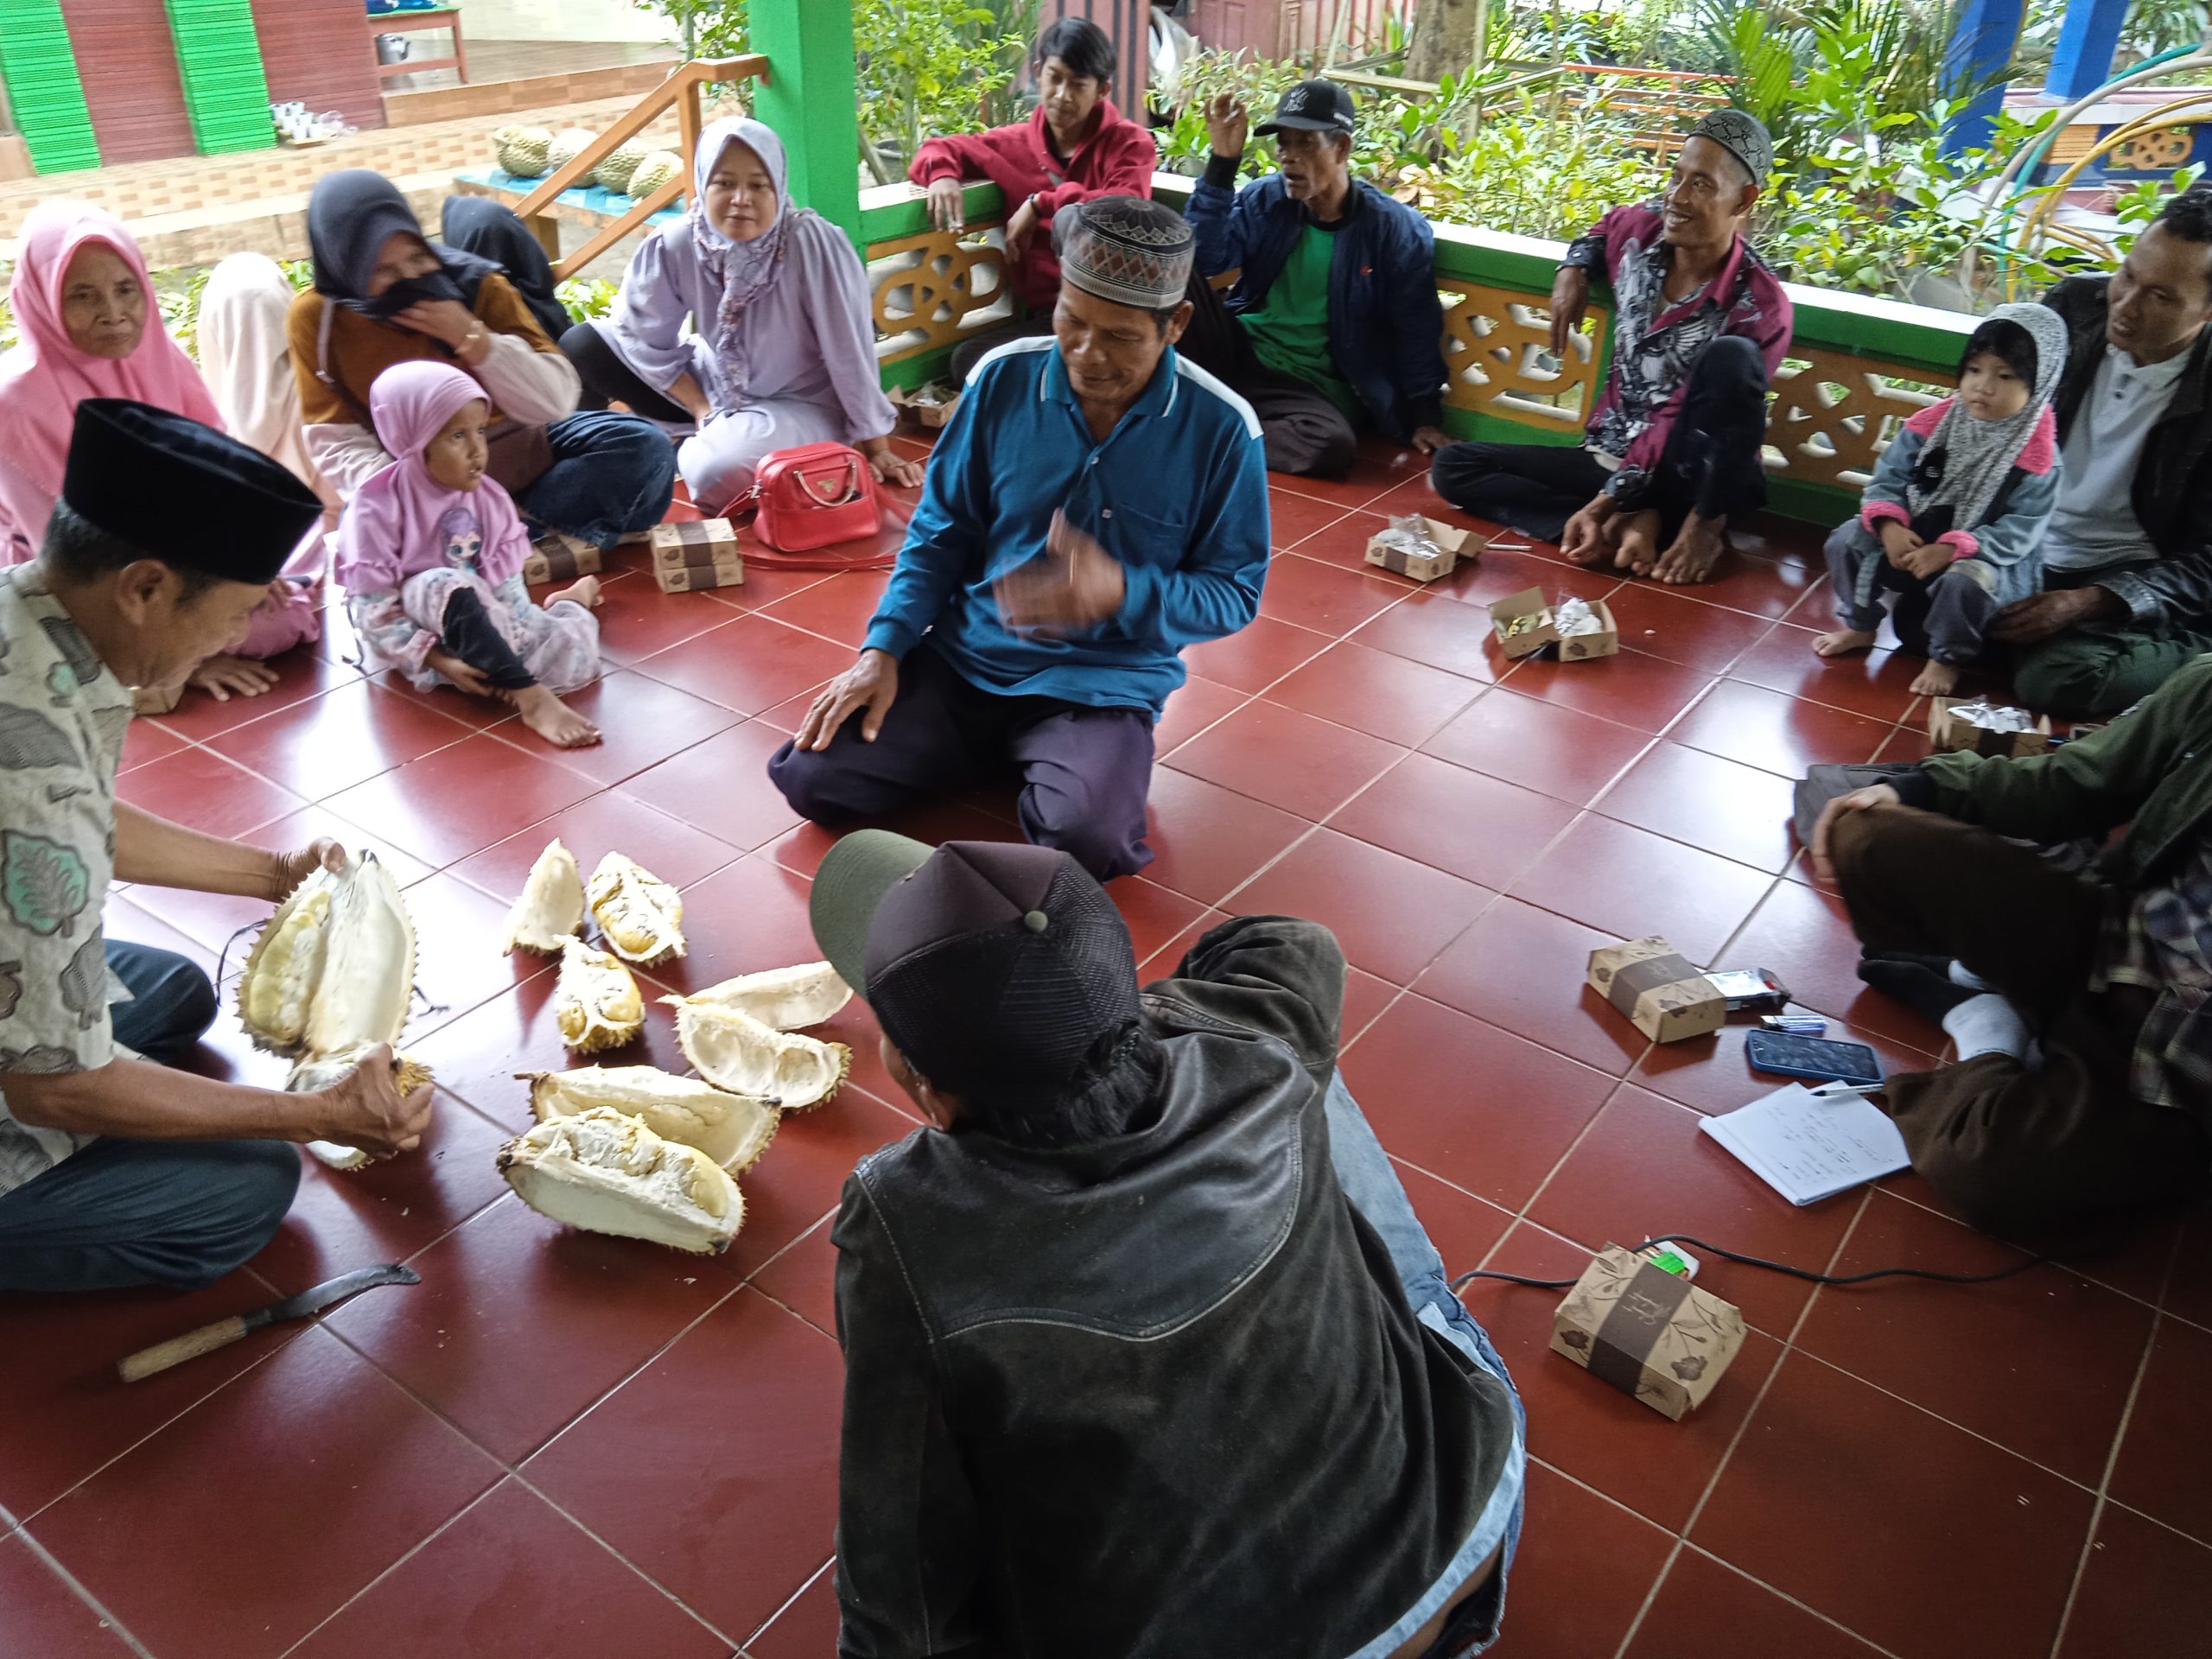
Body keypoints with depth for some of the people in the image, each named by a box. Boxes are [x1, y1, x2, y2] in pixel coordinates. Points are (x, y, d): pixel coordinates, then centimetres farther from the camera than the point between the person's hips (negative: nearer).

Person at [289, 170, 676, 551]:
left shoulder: (475, 284, -11)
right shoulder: (318, 315, -10)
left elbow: (556, 401, -14)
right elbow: (339, 445, -11)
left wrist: (473, 337, -27)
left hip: (520, 451, 1)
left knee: (644, 445, -19)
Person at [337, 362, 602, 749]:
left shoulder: (489, 499, -2)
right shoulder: (377, 508, -16)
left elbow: (508, 587, -2)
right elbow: (372, 611, -18)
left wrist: (521, 642, -18)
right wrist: (437, 659, -27)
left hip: (488, 621, 4)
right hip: (418, 629, -4)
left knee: (575, 650, -21)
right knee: (446, 586, -38)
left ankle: (569, 604, 17)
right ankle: (532, 699, -39)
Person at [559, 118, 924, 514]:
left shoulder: (814, 244, -28)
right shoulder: (675, 245, -16)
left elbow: (850, 351, -21)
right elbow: (642, 335, -3)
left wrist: (876, 449, -14)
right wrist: (699, 407, -9)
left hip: (799, 404, -4)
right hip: (711, 386, 4)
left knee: (715, 472, -33)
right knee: (581, 345, -8)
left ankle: (694, 448, 3)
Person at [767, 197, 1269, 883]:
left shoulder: (1221, 428, -11)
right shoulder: (1003, 379, -4)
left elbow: (1234, 594, -5)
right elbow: (941, 531, 6)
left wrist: (1124, 594, -25)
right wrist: (884, 647, -7)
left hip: (1104, 683, -2)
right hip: (964, 659, 3)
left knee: (1087, 838, -31)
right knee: (810, 775, -12)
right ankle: (997, 750, 10)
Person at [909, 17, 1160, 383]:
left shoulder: (1129, 143, 1)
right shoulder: (1016, 143, 12)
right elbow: (939, 150, 22)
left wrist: (1042, 204, -16)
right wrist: (942, 175, -3)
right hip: (1042, 314, 3)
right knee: (969, 360, -23)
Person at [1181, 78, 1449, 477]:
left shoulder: (1397, 230, -4)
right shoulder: (1264, 199, 3)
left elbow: (1415, 336, 0)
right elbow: (1204, 258, -12)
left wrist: (1424, 419, -4)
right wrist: (1223, 162, -17)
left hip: (1310, 386, -1)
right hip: (1236, 352, 2)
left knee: (1333, 445, -38)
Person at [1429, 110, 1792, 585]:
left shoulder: (1760, 305, -17)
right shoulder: (1642, 229, -2)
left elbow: (1676, 417, -19)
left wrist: (1607, 500, -24)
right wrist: (1573, 270, 4)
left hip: (1694, 478, -6)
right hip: (1610, 456, 7)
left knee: (1731, 357, -35)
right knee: (1452, 466, -8)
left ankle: (1705, 524, -20)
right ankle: (1631, 525, -21)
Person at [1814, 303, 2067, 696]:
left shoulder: (2037, 455, -18)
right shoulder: (1937, 421, -5)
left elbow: (2019, 532, -20)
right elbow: (1889, 477, -3)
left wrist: (1951, 550, -32)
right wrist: (1890, 525, -23)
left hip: (1986, 559, -4)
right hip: (1915, 539, 4)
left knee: (1966, 579, -37)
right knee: (1847, 539, -13)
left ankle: (1947, 660, -7)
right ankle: (1858, 625, 10)